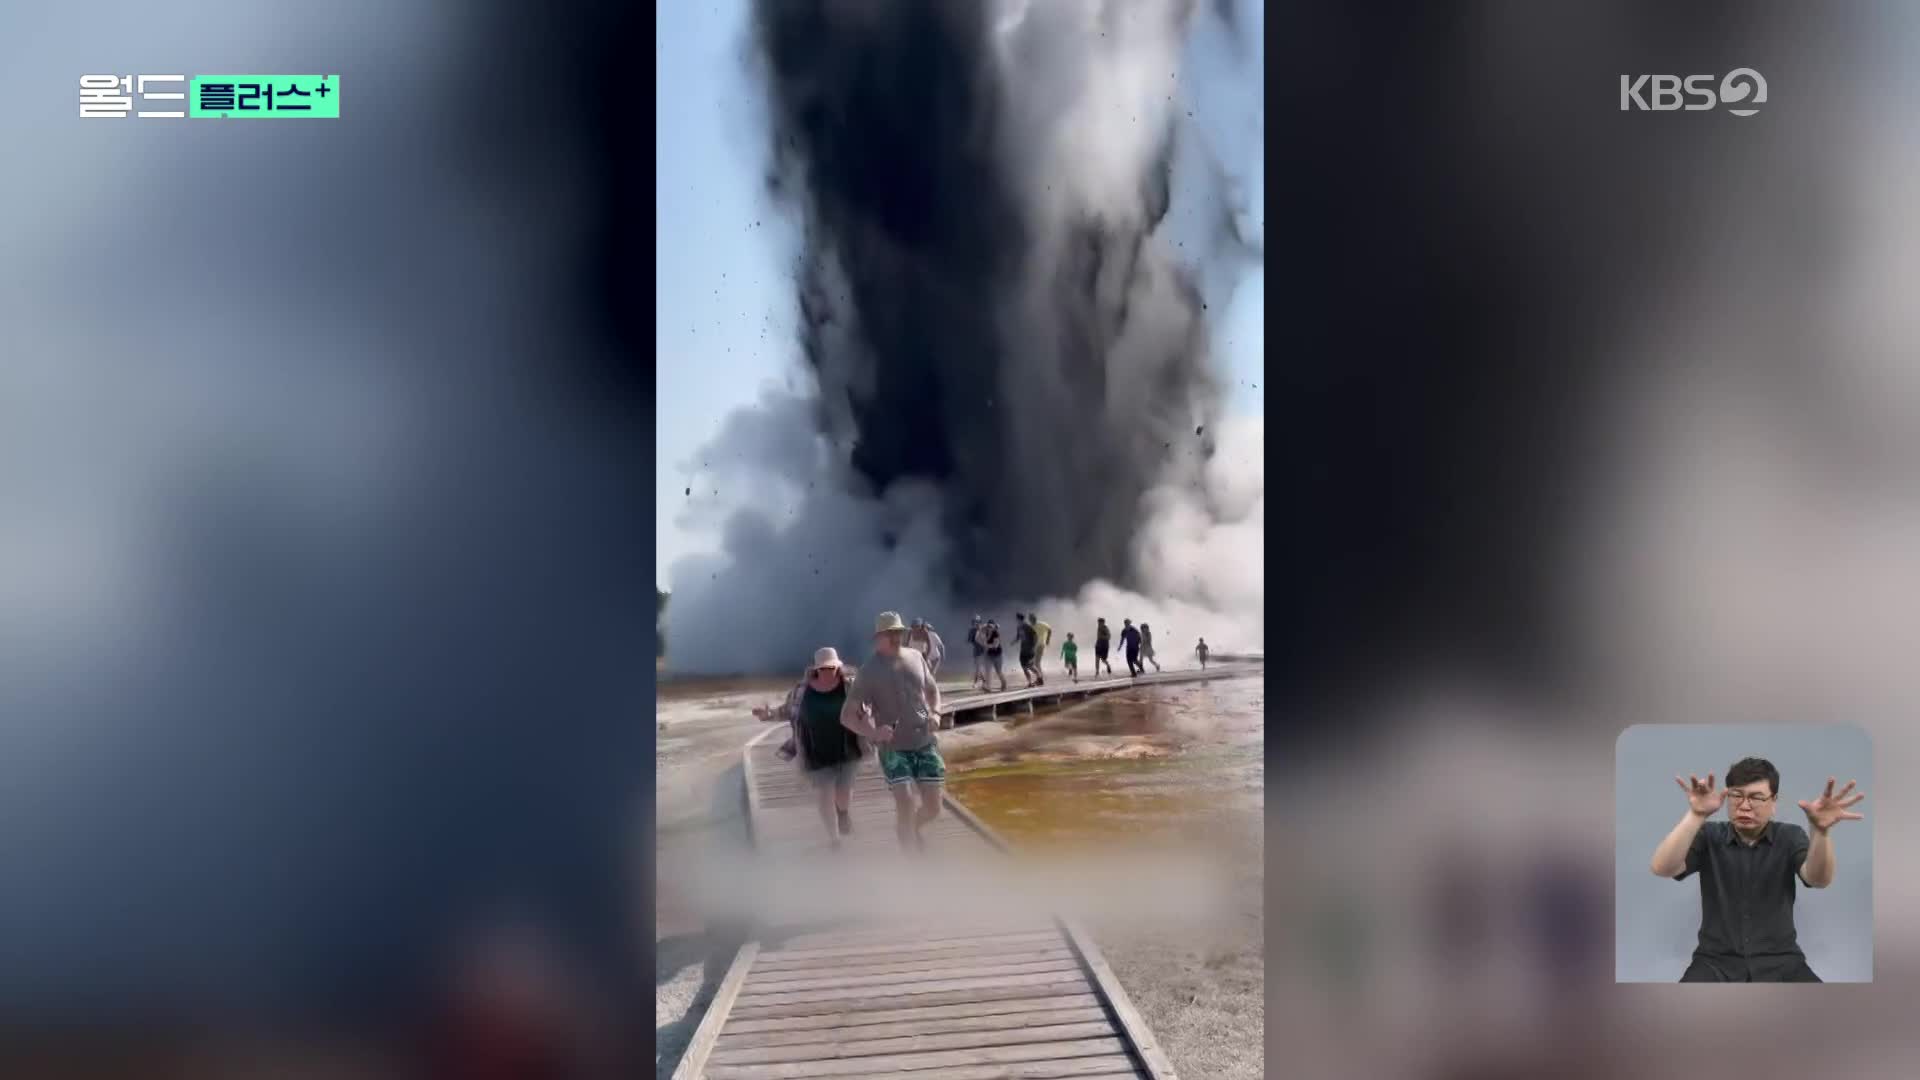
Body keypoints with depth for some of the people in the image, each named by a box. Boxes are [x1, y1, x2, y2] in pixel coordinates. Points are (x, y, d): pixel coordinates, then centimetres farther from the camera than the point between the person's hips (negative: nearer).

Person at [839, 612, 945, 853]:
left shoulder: (916, 657, 3)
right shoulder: (871, 671, -10)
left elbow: (933, 690, 21)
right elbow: (846, 716, -9)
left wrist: (935, 713, 0)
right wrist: (873, 733, -25)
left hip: (925, 744, 4)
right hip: (894, 748, -4)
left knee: (933, 808, 6)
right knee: (905, 805, -16)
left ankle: (914, 828, 41)